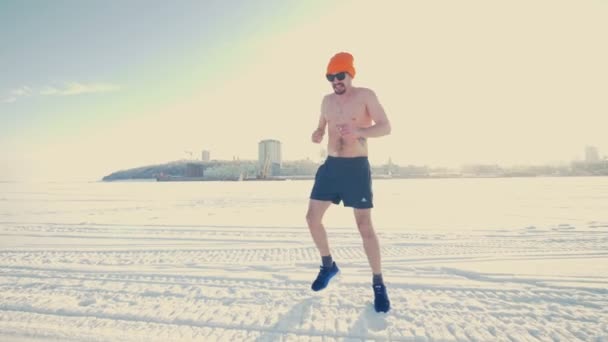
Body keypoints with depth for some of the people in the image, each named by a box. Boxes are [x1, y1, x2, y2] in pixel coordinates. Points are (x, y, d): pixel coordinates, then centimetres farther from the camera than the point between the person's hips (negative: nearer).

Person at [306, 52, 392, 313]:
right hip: (331, 165, 6)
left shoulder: (366, 96, -5)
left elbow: (386, 127, -10)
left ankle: (378, 283, 13)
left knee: (365, 226, -5)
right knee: (312, 217, 3)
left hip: (357, 167, -5)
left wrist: (358, 131, -28)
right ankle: (328, 265, 26)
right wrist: (317, 135, -4)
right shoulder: (327, 101, 11)